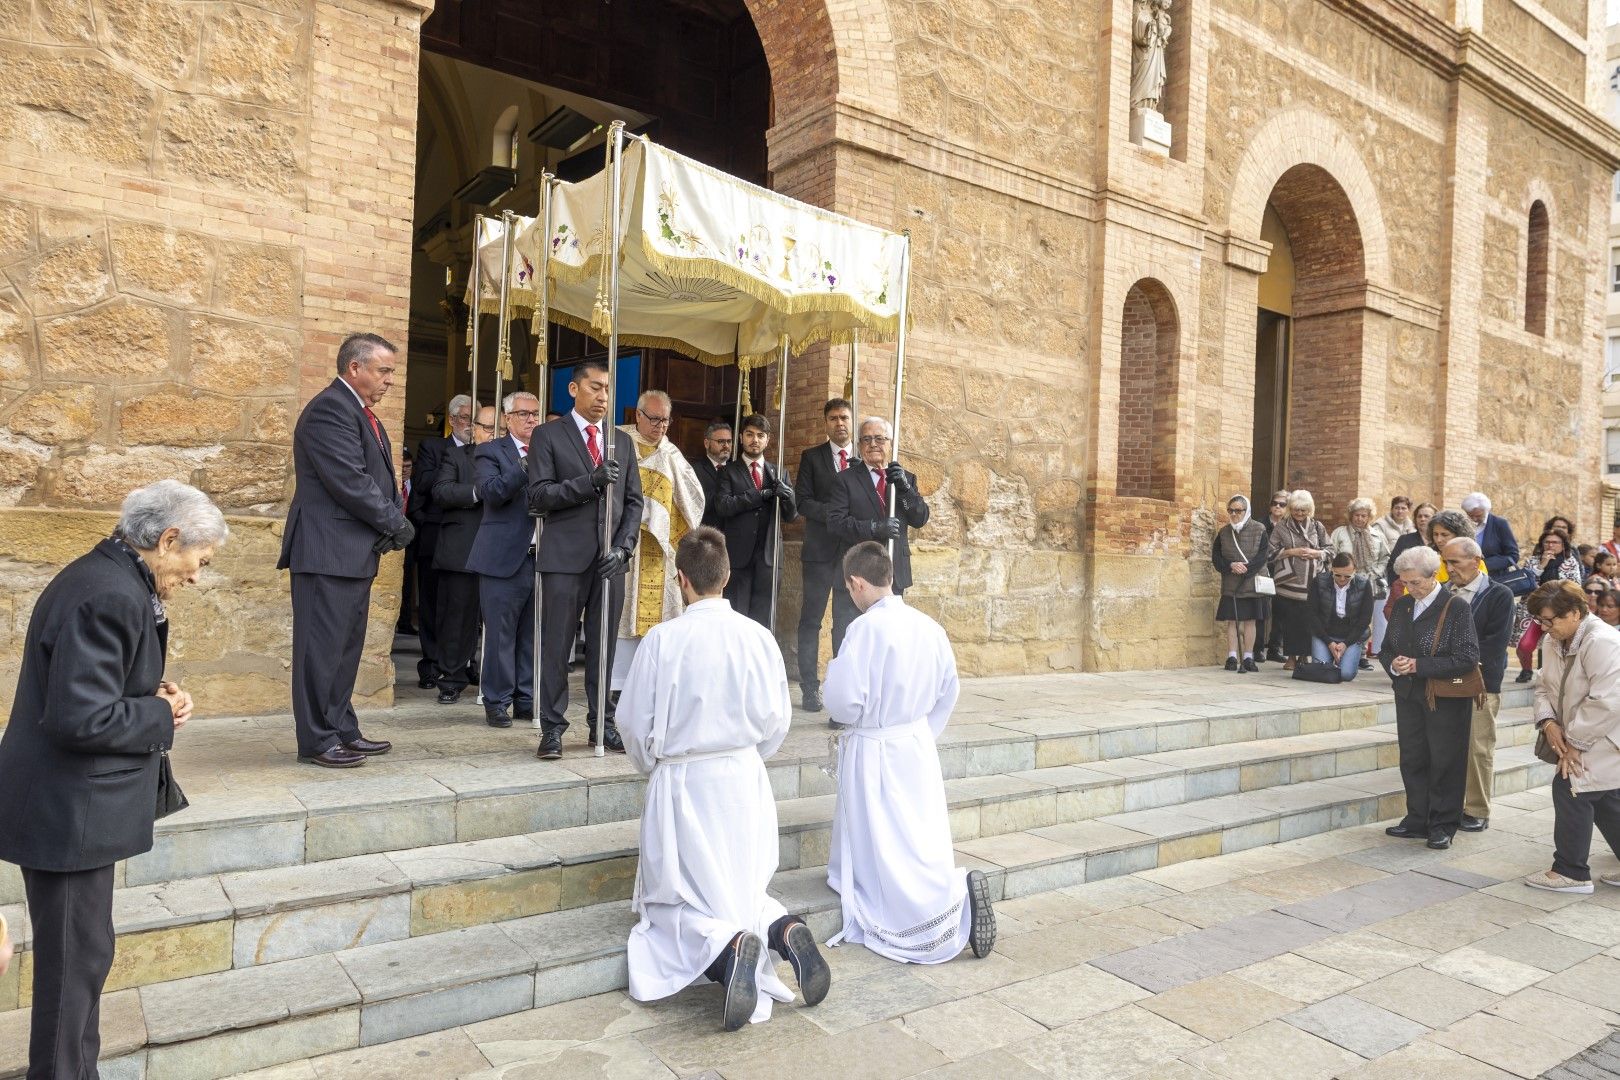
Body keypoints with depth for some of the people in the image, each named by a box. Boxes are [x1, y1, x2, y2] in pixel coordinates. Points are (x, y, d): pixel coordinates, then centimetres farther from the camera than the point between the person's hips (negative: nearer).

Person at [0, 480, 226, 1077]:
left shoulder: (105, 576, 8)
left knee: (80, 954, 21)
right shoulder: (111, 597, -24)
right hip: (68, 813, -10)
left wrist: (154, 696, 2)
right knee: (76, 959, 4)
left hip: (68, 807, 10)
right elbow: (80, 719, -28)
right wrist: (161, 717, -14)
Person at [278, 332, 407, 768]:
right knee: (323, 647, -2)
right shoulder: (330, 410, -14)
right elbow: (352, 483, -20)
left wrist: (394, 520, -2)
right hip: (328, 551, -10)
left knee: (346, 647, 14)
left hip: (354, 552, 10)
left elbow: (378, 479, 16)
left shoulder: (360, 412, 18)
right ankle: (317, 741, 6)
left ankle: (342, 731, 23)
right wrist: (398, 524, -10)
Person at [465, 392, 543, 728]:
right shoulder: (491, 451, 2)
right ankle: (497, 702, 11)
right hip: (505, 558, -4)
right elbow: (490, 492, -15)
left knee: (533, 634, 10)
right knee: (500, 634, 1)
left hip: (542, 557, 4)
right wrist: (528, 464, -21)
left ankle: (527, 700, 19)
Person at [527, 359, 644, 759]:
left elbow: (634, 502, 13)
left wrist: (622, 547, -2)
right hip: (565, 557, -3)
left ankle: (603, 723, 17)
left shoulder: (622, 443, 15)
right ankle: (552, 728, 9)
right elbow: (539, 495, -6)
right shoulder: (549, 435, 3)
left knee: (604, 647, 8)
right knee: (556, 647, 0)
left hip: (610, 559, 4)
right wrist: (590, 481, -17)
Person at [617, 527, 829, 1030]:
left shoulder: (662, 639, -15)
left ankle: (727, 946, -20)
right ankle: (783, 928, -9)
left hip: (681, 783, -3)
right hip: (745, 779, 3)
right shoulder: (758, 637, -6)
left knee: (673, 903, 11)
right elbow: (776, 722, 2)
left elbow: (635, 725, -6)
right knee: (744, 889, 23)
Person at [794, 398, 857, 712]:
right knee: (811, 620, 1)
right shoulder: (811, 457, 6)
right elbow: (803, 502, -3)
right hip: (820, 550, -1)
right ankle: (810, 689, 7)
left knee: (847, 622, 5)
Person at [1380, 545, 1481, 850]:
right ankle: (1417, 821, 22)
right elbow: (1386, 648, 14)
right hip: (1408, 696, 6)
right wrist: (1393, 665, -9)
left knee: (1444, 762, 5)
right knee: (1412, 759, 11)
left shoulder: (1456, 607, -11)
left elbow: (1467, 658, -17)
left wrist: (1418, 665, -20)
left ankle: (1443, 826, 16)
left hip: (1445, 701, -6)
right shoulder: (1402, 605, 7)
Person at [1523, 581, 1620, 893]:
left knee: (1569, 789, -11)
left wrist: (1574, 742, -22)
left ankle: (1571, 872, 0)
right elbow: (1545, 687, 10)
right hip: (1581, 740, 9)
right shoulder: (1556, 642, 5)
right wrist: (1548, 722, -8)